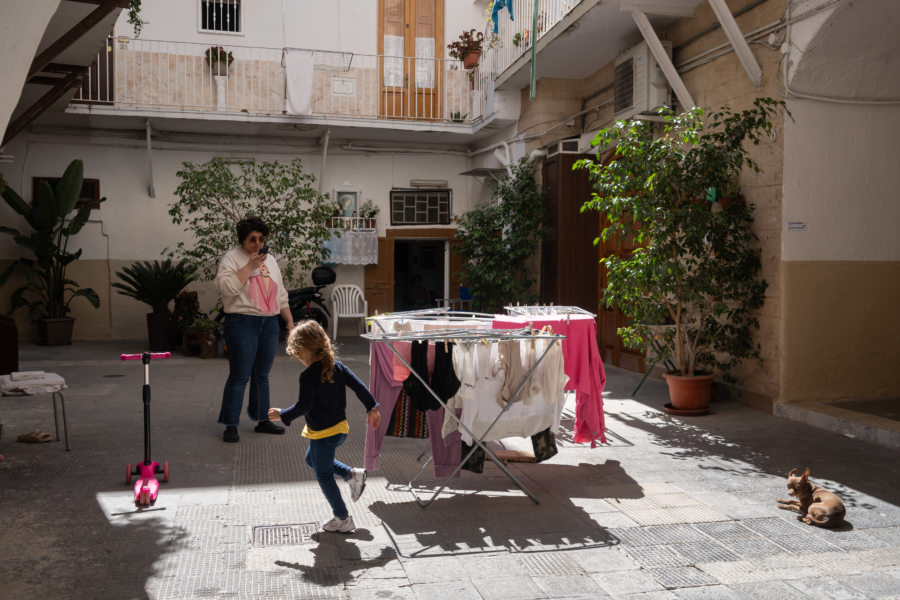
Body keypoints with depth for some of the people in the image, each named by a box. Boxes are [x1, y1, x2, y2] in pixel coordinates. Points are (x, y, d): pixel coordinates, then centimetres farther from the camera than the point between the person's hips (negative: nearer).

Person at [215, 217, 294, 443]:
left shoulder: (270, 260, 16)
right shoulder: (231, 259, -4)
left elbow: (281, 295, 19)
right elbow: (226, 287, -20)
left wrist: (290, 321, 14)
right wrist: (250, 266, -20)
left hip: (269, 324, 6)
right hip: (242, 324, -6)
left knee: (262, 375, 13)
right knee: (239, 376, -5)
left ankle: (262, 420, 21)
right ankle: (230, 425, 2)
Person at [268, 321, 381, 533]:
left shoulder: (308, 375, -21)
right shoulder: (337, 365, 0)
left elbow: (304, 406, -22)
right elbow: (358, 386, 2)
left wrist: (283, 415, -7)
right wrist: (372, 409, 11)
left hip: (323, 433, -8)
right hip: (340, 427, 8)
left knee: (324, 475, 8)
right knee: (312, 458, 29)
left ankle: (343, 519, 17)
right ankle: (353, 475, 19)